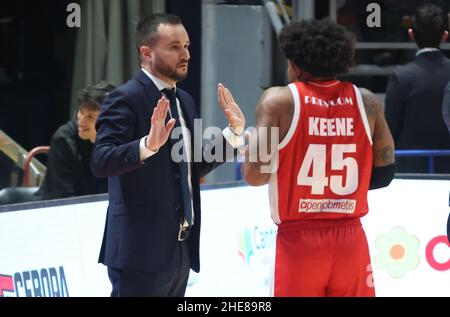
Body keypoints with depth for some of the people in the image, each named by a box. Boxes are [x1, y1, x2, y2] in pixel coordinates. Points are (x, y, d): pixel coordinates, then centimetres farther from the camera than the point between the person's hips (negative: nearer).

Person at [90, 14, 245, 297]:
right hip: (141, 250, -8)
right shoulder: (126, 99, -9)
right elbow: (100, 162, -21)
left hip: (181, 250, 8)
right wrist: (149, 144, -35)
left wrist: (234, 131, 12)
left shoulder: (184, 100, 16)